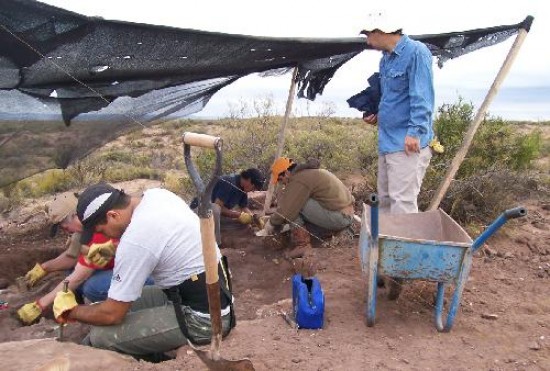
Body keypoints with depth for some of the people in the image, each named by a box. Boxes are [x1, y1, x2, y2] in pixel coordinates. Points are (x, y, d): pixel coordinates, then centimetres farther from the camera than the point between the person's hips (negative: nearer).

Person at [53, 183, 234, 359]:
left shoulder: (136, 240, -25)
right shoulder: (156, 194, -1)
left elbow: (112, 314, -14)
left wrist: (70, 311, 4)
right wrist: (114, 248, 18)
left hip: (202, 319, -9)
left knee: (100, 336, -11)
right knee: (123, 301, 16)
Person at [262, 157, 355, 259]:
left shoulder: (299, 180, -13)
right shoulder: (309, 172, 18)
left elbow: (287, 209, -17)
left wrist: (272, 223, 1)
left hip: (337, 218, -10)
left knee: (295, 203, -8)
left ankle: (302, 245, -9)